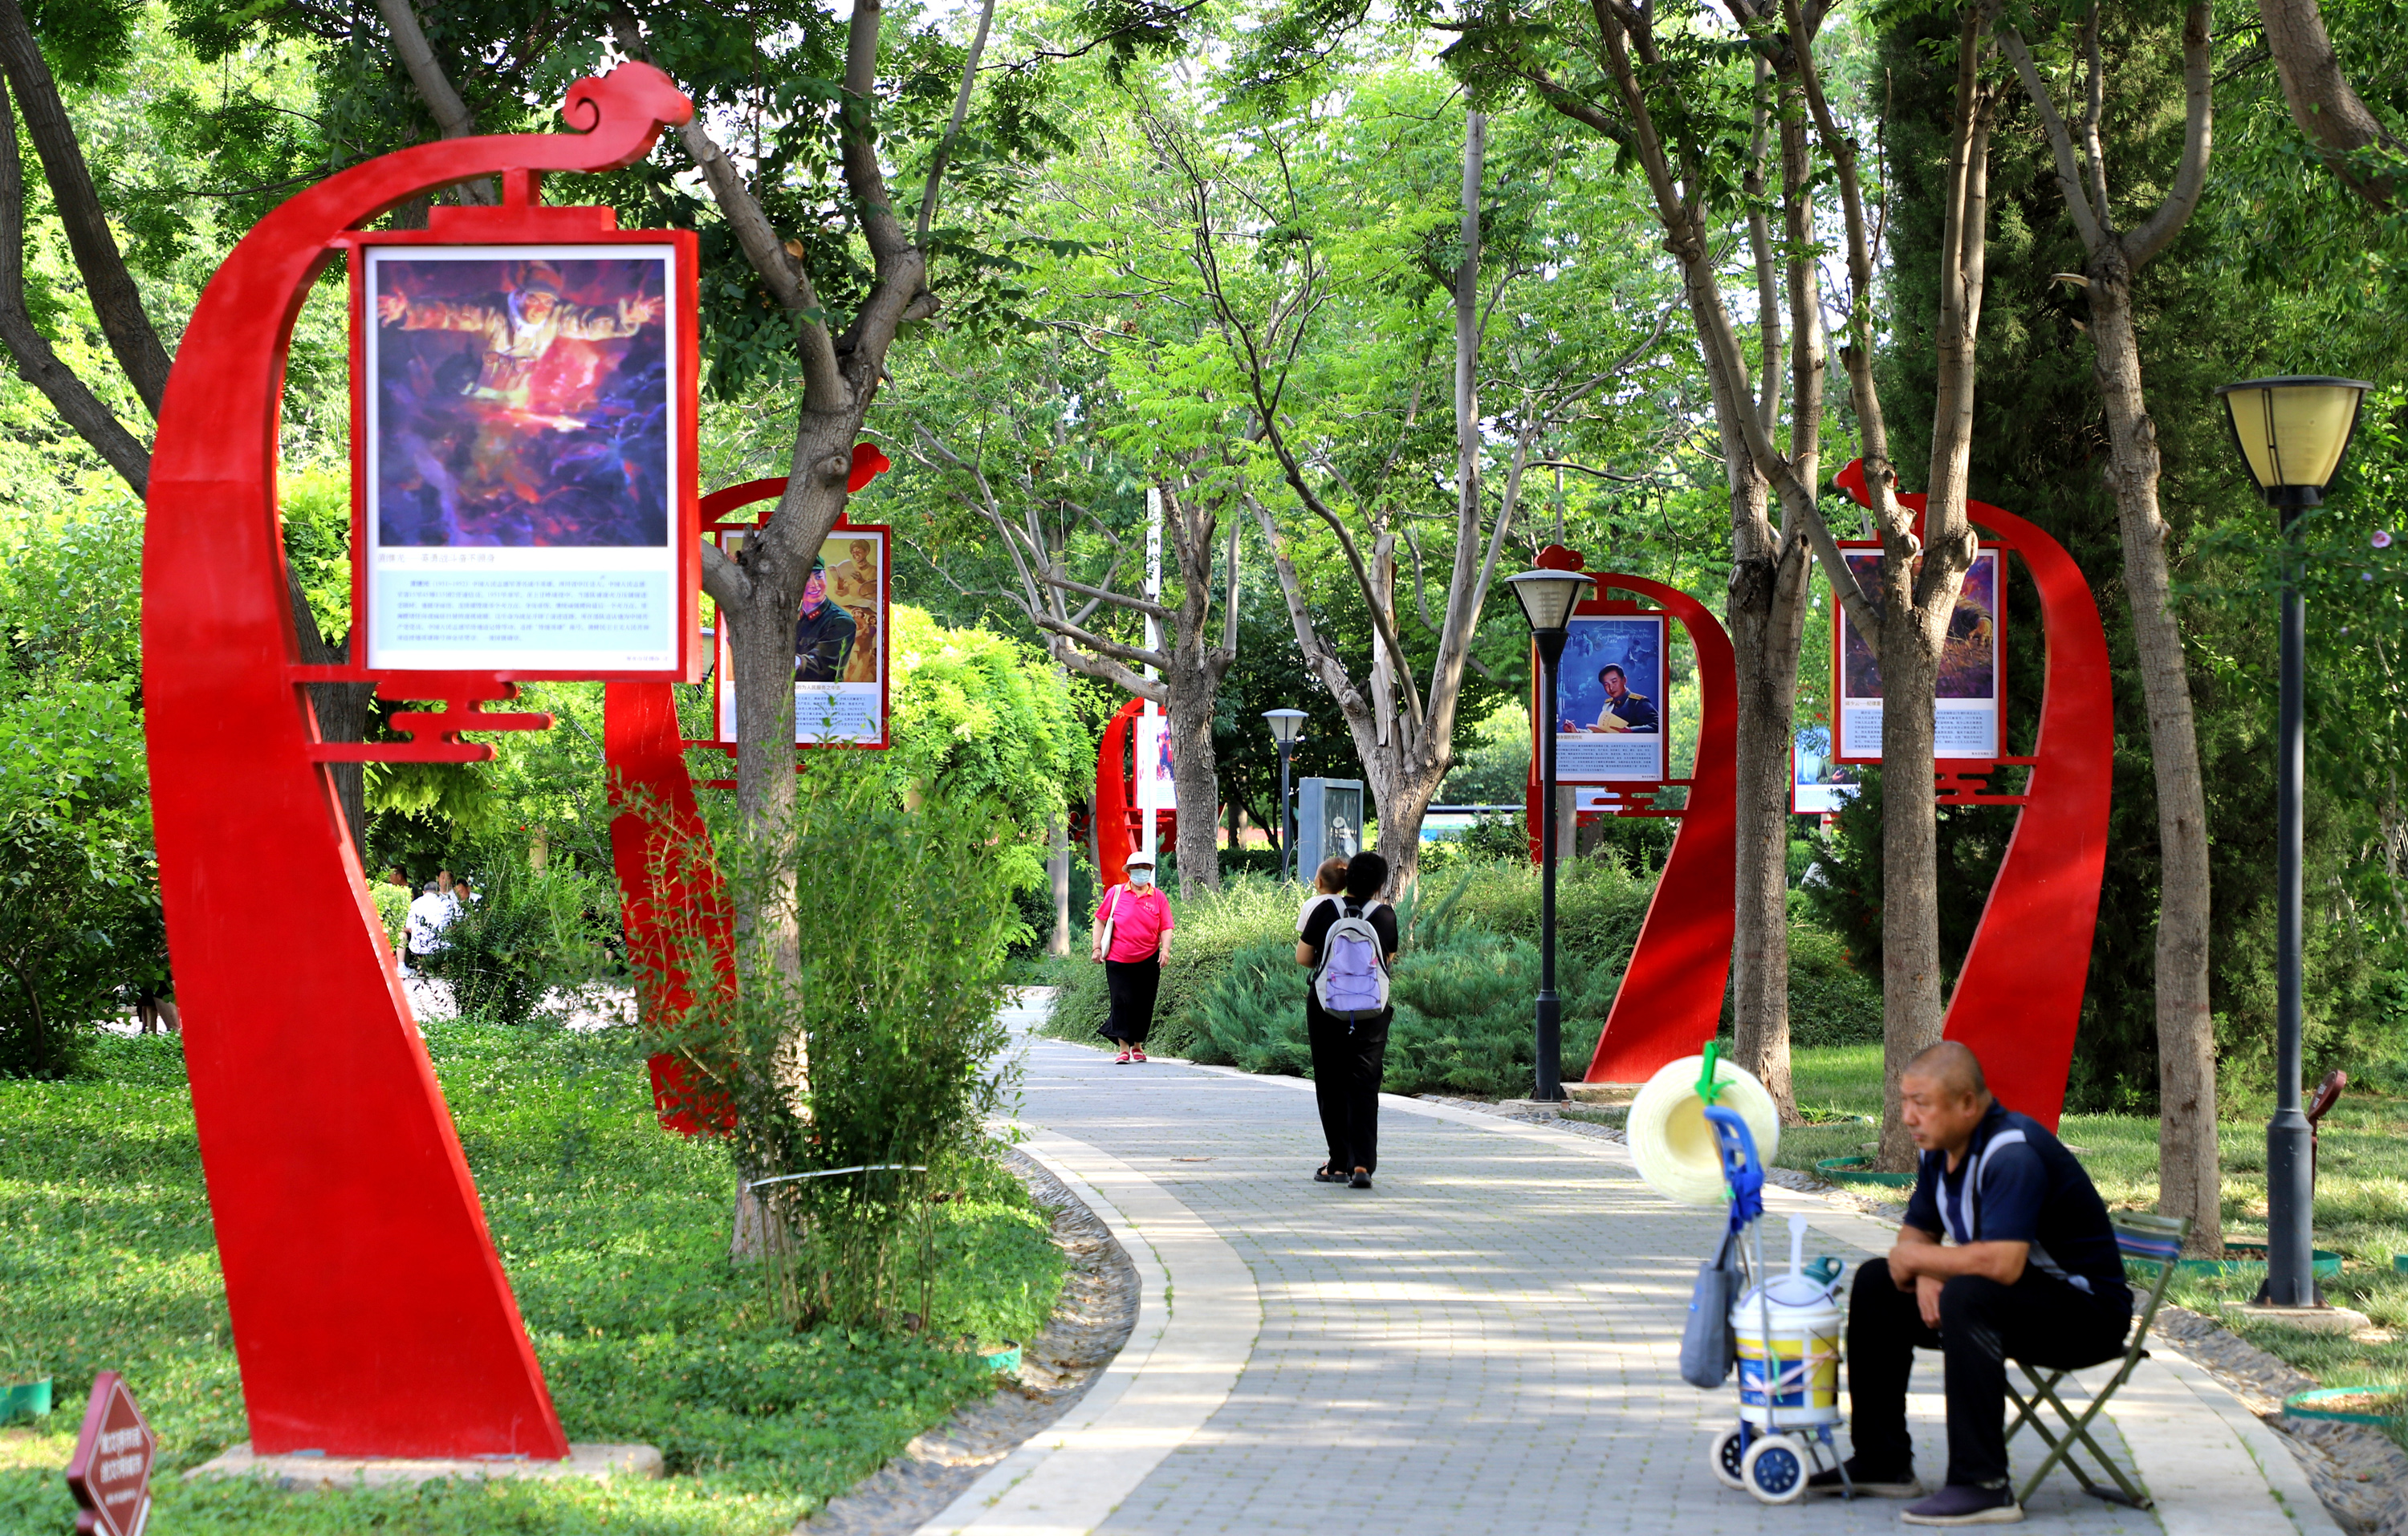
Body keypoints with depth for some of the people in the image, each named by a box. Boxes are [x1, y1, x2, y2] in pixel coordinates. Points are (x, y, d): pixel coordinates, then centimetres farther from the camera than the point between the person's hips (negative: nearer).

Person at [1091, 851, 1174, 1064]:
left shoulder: (1158, 897, 5)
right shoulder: (1116, 893, 3)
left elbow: (1166, 927, 4)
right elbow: (1100, 919, 7)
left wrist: (1165, 950, -11)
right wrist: (1097, 947, 1)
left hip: (1148, 961, 1)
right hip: (1118, 960, -1)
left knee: (1144, 1004, 7)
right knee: (1122, 1002, -7)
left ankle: (1138, 1045, 25)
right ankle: (1124, 1048, -4)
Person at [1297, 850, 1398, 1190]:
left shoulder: (1325, 911, -5)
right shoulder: (1385, 915, -3)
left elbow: (1302, 957, 1)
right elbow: (1389, 960, 8)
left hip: (1326, 1006, 0)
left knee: (1332, 1085, 9)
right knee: (1364, 1085, 0)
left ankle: (1339, 1164, 10)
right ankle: (1363, 1163, -13)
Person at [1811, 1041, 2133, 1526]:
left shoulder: (2013, 1153, -27)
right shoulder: (1941, 1149, 2)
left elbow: (2002, 1263, -39)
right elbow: (1917, 1231, 15)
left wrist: (1916, 1258, -23)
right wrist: (1927, 1274, -10)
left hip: (2089, 1311, -10)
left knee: (1968, 1297, -36)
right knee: (1876, 1282, 9)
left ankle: (1983, 1486, -33)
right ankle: (1882, 1462, 14)